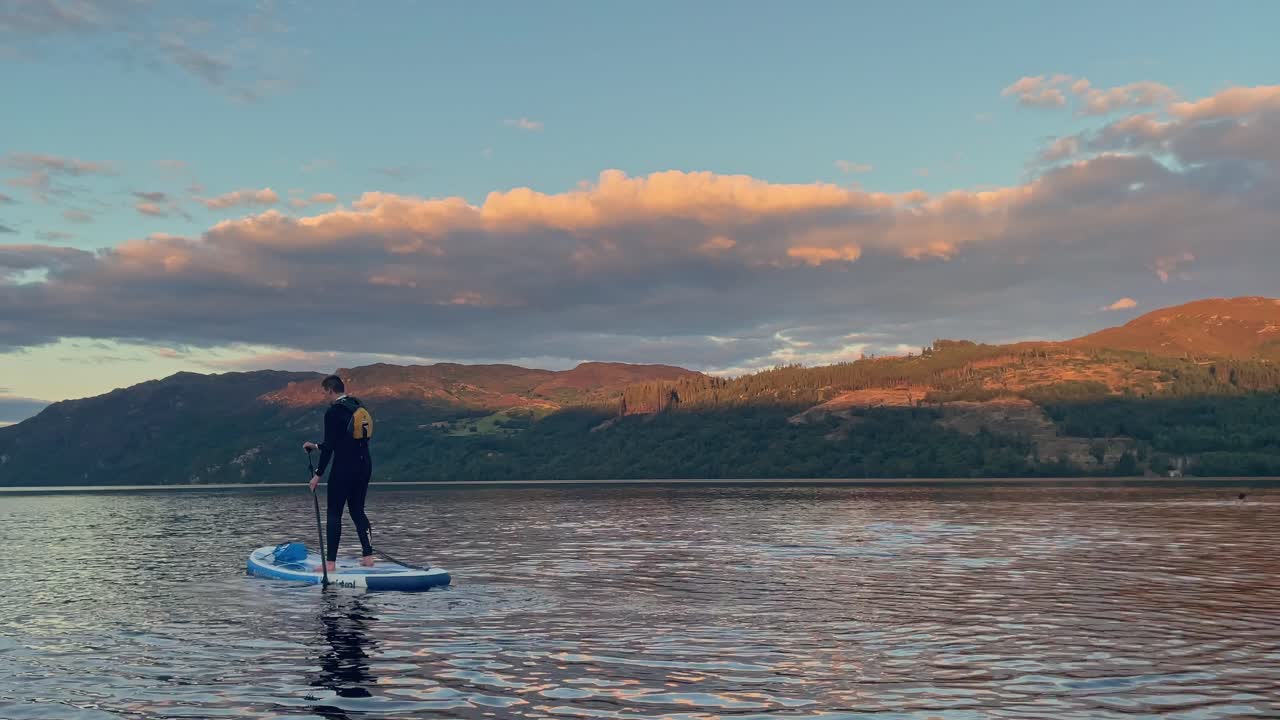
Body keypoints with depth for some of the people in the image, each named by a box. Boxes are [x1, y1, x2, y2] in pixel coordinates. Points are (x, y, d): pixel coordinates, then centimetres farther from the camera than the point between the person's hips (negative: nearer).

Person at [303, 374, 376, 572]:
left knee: (334, 513, 0)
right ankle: (368, 555, 11)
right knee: (358, 510, 16)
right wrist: (317, 446, 29)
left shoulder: (333, 412, -12)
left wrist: (318, 475, -8)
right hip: (365, 465, 7)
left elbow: (330, 446, -15)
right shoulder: (359, 407, 13)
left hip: (344, 468, -7)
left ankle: (331, 562, -2)